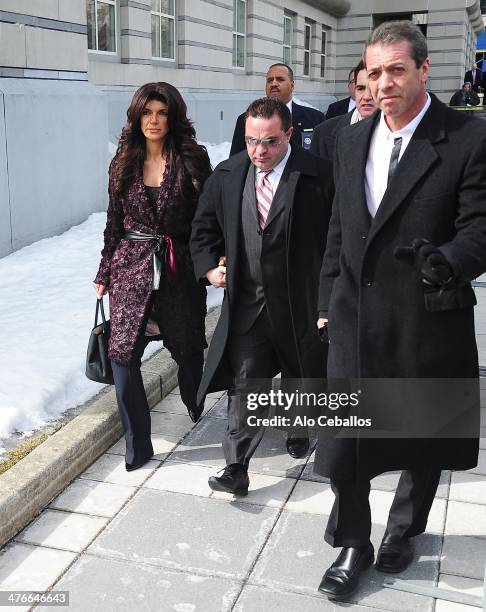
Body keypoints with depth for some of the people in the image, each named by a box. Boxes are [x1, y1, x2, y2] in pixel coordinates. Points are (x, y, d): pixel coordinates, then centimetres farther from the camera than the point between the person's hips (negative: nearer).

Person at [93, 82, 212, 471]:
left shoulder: (192, 161, -2)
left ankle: (198, 410, 44)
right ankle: (137, 446, 7)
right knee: (123, 355, -6)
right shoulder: (124, 163, 6)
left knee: (188, 348, 12)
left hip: (179, 271, -1)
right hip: (131, 270, 2)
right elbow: (114, 222, 10)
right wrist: (105, 273, 11)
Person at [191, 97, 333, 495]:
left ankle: (299, 433, 46)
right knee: (245, 383, 0)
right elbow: (204, 228, 13)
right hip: (245, 300, 2)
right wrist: (209, 266, 0)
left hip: (300, 301, -2)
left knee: (300, 377, 19)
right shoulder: (226, 175, 1)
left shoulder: (317, 175, -13)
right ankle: (237, 469, 7)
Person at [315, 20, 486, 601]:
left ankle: (403, 531, 44)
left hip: (427, 320, -3)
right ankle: (352, 544, 31)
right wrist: (327, 300, 12)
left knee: (423, 438, 17)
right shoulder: (350, 140, 7)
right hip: (355, 319, 3)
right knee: (343, 442, 6)